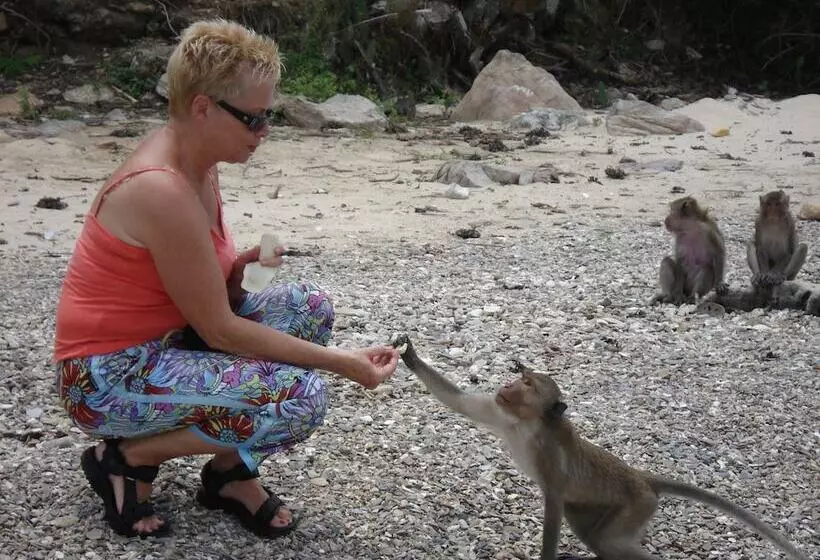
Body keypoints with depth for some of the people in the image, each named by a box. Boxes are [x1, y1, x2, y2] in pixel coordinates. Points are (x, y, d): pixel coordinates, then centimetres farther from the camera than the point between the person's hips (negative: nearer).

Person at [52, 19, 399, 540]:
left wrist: (241, 269, -10)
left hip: (163, 340, 9)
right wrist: (342, 362, -20)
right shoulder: (162, 190, -27)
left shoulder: (194, 161, 2)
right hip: (108, 376, -9)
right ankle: (125, 458, -3)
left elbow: (213, 301, 13)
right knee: (301, 398, -22)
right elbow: (218, 330, -22)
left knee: (309, 305, -3)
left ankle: (232, 472, 6)